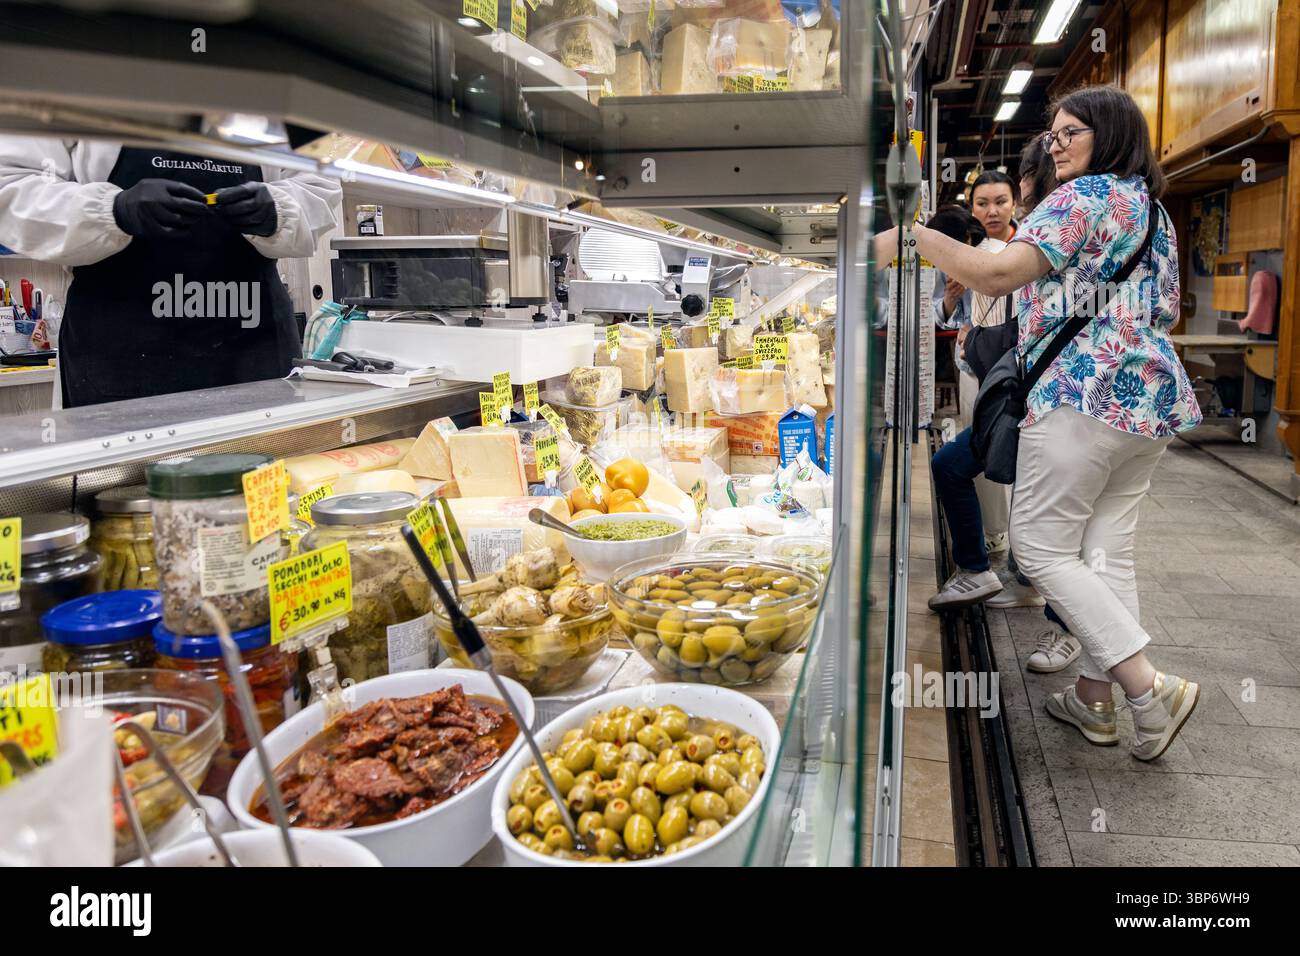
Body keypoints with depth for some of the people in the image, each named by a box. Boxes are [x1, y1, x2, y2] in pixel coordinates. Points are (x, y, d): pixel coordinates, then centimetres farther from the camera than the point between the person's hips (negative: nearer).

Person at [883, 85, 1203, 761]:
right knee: (1108, 550, 10)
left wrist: (912, 235, -15)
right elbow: (1167, 311, 27)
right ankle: (1095, 699, 17)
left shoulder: (1085, 195, -8)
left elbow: (998, 275, -21)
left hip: (1083, 396, -10)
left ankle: (1150, 688, -6)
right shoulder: (1153, 209, 21)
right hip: (1153, 399, 10)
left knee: (1041, 547, -4)